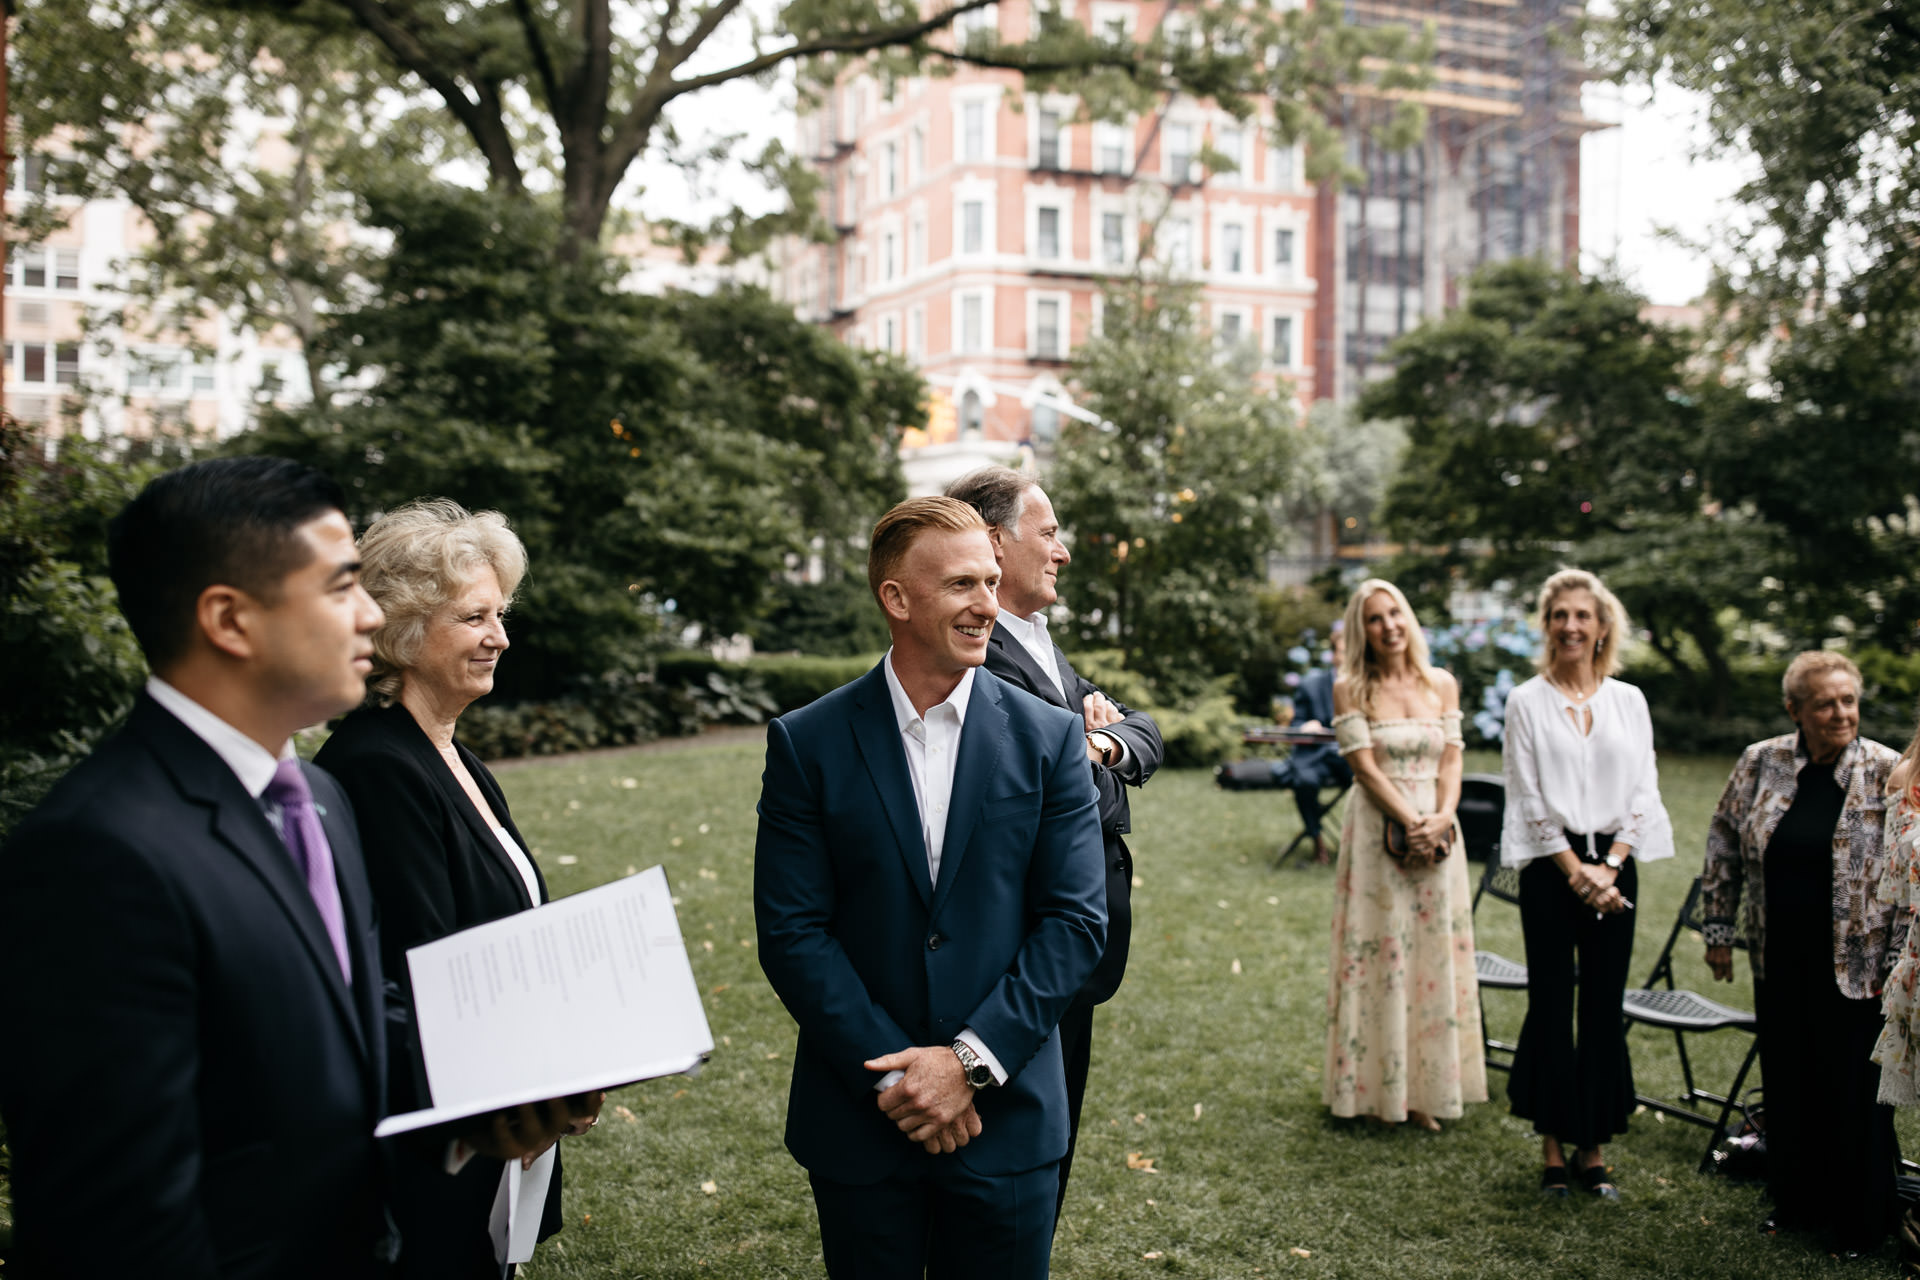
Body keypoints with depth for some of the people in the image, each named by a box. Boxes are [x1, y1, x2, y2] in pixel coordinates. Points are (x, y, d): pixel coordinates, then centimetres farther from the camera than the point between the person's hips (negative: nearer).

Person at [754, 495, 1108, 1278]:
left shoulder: (1049, 738, -2)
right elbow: (791, 932, -7)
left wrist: (972, 1060, -12)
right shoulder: (807, 743, -4)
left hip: (1007, 1117, 1)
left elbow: (1078, 920, -4)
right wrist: (894, 1071, -13)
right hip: (859, 1121, 0)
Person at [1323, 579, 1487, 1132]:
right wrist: (1411, 823, -16)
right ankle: (1377, 1089, 12)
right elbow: (1366, 768, -9)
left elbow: (1451, 761, 4)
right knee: (1378, 953, 0)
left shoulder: (1442, 685, 7)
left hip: (1437, 833, 4)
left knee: (1435, 954, 6)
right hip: (1378, 831, -4)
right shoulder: (1351, 689, -3)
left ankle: (1423, 1089, 17)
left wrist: (1442, 818, -13)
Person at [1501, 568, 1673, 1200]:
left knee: (1605, 1007, 5)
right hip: (1550, 866, -2)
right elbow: (1528, 799, -3)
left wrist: (1609, 865, -7)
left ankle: (1593, 1148, 14)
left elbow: (1643, 792, 5)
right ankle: (1553, 1148, 11)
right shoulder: (1527, 701, 1)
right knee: (1551, 1003, 1)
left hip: (1615, 864, 2)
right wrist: (1575, 871, -9)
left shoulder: (1629, 701, 8)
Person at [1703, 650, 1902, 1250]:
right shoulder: (1760, 763, 0)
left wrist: (1898, 961, -8)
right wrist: (1719, 929, 8)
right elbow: (1723, 844, 9)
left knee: (1854, 1087, 6)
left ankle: (1861, 1221, 24)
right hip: (1778, 962, 3)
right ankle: (1797, 1203, 32)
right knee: (1787, 1082, 14)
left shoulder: (1887, 772, -8)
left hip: (1854, 967, -3)